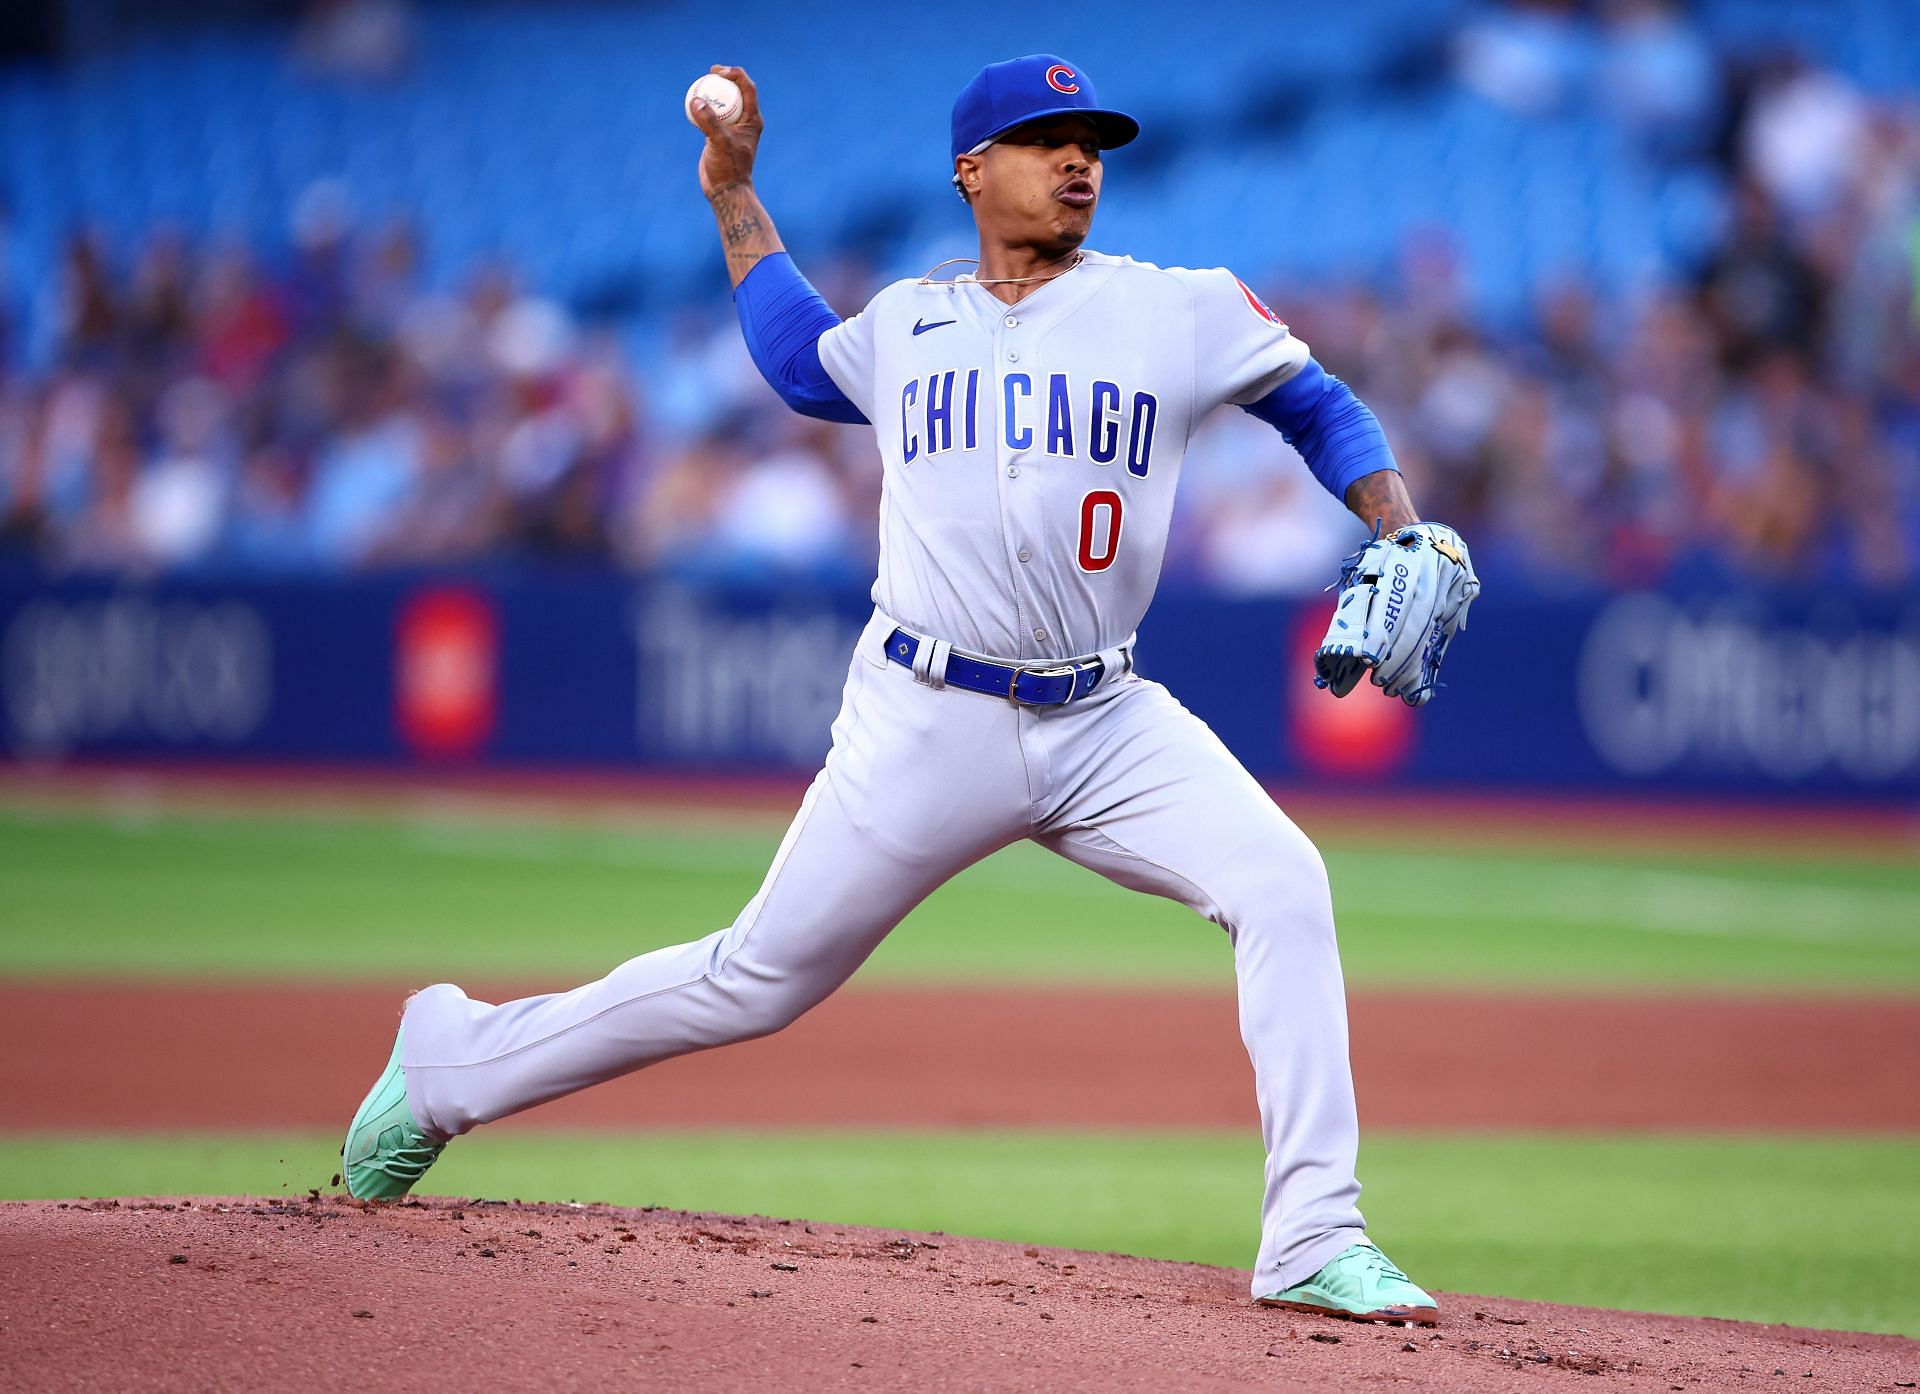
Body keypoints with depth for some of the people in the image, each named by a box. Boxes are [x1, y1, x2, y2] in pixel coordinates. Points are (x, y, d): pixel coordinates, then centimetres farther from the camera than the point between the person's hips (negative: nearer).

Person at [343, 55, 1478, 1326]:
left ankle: (1314, 1242, -18)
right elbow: (801, 363, 30)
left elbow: (1319, 404, 11)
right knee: (759, 981, 3)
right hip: (929, 727, -1)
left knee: (1282, 886, -21)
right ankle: (451, 1062, 22)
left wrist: (1406, 537, -5)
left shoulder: (1181, 312, 4)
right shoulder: (905, 324, 9)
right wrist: (735, 197, 26)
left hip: (1107, 727, 1)